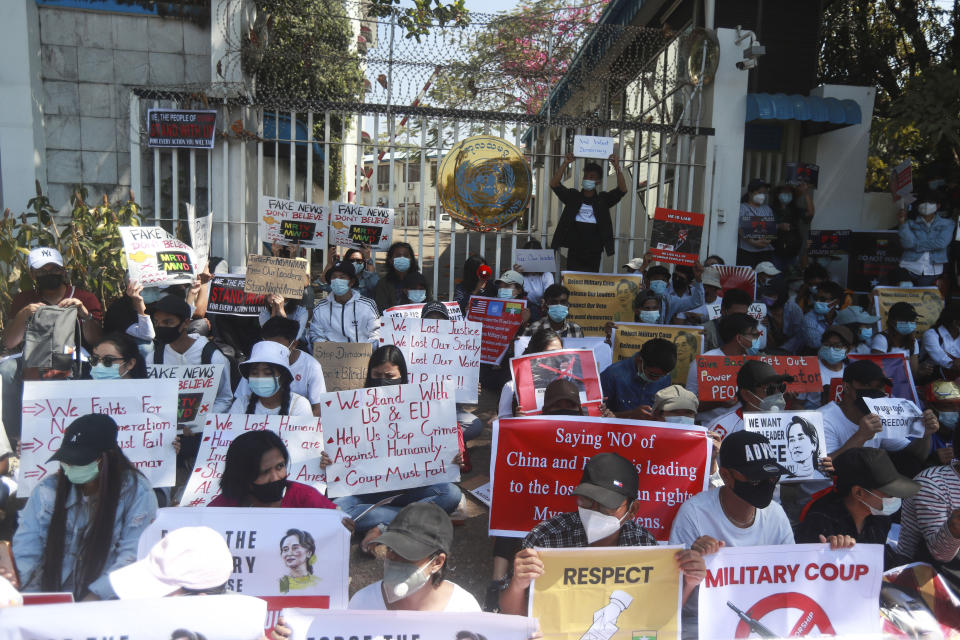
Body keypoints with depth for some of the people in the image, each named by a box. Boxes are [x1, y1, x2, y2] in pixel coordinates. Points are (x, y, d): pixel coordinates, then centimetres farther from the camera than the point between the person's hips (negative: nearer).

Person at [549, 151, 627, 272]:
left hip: (594, 254, 0)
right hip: (574, 253, 0)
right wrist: (565, 164, -13)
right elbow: (554, 184, -5)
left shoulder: (603, 200, 5)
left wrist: (617, 168, -18)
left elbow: (622, 190, -8)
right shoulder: (573, 197, 6)